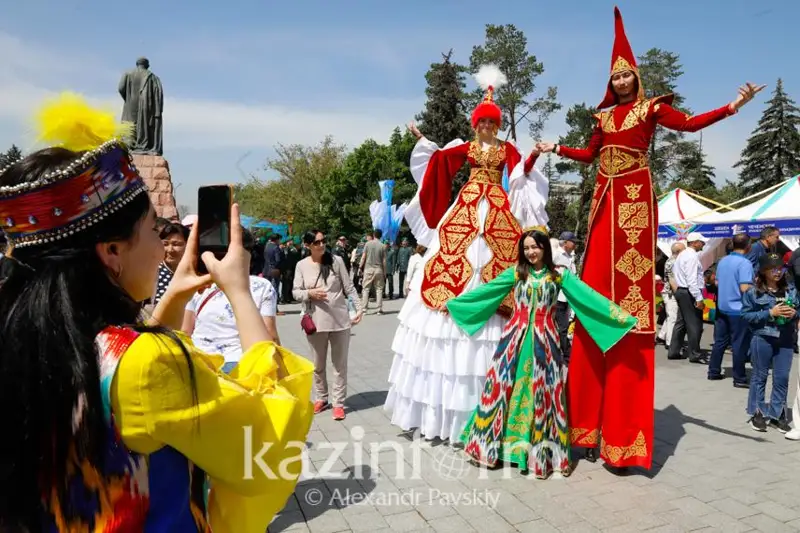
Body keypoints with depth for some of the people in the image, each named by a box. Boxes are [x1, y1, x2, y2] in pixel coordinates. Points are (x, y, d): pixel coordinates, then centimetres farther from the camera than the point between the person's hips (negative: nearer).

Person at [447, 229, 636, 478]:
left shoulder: (560, 274, 2)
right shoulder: (515, 272, 5)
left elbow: (589, 296, -4)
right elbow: (485, 290, 8)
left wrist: (623, 317, -10)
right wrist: (452, 302, 8)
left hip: (544, 340, -1)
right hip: (515, 338, 1)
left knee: (542, 392, 2)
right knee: (504, 387, 2)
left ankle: (541, 449, 14)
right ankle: (497, 440, 17)